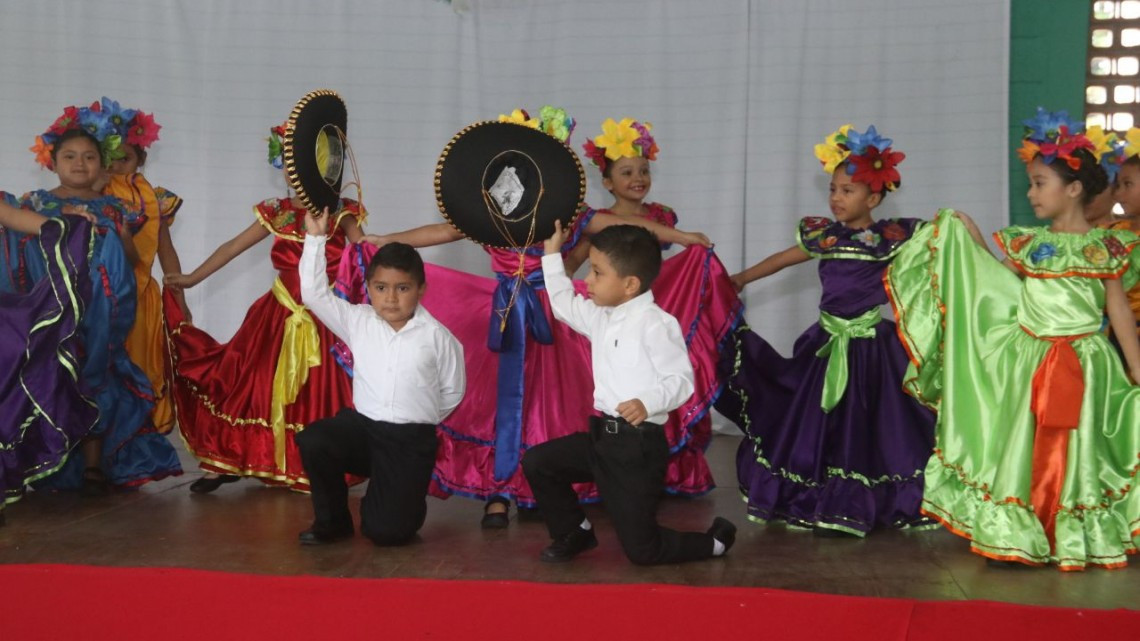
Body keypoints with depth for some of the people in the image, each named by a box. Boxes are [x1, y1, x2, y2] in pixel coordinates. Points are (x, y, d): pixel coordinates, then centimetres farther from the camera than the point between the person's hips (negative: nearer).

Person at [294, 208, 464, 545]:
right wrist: (315, 239, -1)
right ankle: (332, 520, -3)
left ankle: (407, 499, 30)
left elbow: (452, 391, 6)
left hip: (412, 441, -2)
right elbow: (314, 294, -1)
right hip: (361, 427, 3)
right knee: (313, 441, -30)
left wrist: (420, 417, 8)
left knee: (387, 531, -11)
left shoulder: (437, 336, -3)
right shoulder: (359, 322, 4)